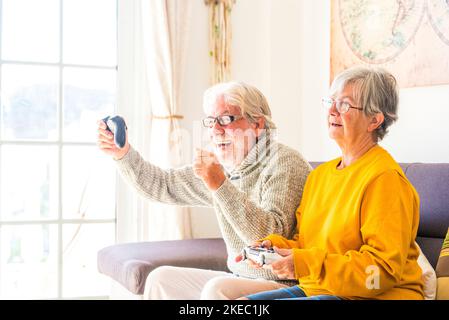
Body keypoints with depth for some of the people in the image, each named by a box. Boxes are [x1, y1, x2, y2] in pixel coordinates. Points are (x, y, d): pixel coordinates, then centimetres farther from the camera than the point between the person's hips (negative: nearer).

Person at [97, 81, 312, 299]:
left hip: (284, 285, -8)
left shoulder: (284, 164, -16)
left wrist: (220, 186, -32)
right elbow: (162, 185, 15)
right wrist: (123, 154, 1)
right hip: (239, 278, 8)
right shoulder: (219, 166, 6)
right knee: (161, 279, 5)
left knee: (217, 289, -31)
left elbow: (272, 238, -29)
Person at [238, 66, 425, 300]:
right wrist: (275, 245, -1)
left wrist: (306, 264, -24)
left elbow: (384, 269, -20)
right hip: (316, 289, 8)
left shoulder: (385, 178, -14)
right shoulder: (320, 173, 15)